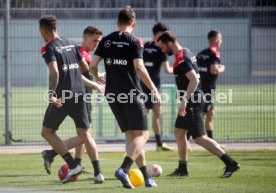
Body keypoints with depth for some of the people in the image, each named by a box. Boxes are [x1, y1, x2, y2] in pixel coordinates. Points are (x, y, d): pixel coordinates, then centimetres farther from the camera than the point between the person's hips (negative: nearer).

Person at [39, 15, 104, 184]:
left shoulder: (50, 48, -8)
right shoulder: (70, 44, 12)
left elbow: (54, 72, -23)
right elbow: (85, 67, 16)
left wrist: (52, 94, -22)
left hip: (62, 96, -6)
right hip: (79, 94, 6)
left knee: (47, 131, 8)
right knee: (85, 133, 11)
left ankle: (73, 165, -5)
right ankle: (98, 172, -2)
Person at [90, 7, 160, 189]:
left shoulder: (106, 41, 8)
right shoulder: (134, 41, -6)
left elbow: (92, 65, 4)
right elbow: (139, 67, -16)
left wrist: (97, 76, 26)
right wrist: (154, 90, -11)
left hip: (112, 94, 6)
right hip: (131, 94, -6)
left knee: (131, 136, 13)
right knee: (142, 135, -2)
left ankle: (146, 177, 12)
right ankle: (124, 169, -23)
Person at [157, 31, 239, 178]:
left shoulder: (181, 59, -18)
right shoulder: (186, 52, 12)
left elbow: (194, 80, -27)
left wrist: (184, 100, -30)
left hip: (192, 102, -11)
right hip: (194, 99, 11)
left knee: (199, 138, -11)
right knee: (178, 131, 17)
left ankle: (230, 163, -14)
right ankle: (182, 169, 23)